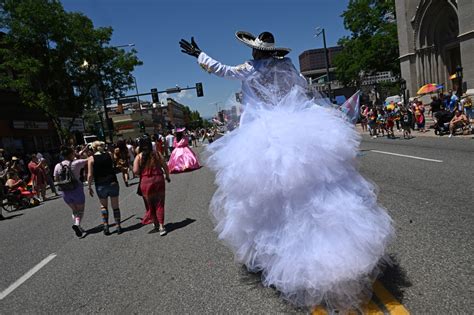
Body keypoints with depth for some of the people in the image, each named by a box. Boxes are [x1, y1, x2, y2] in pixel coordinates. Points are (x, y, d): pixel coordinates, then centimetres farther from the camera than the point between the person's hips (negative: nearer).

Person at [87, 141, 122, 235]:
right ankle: (118, 227, 11)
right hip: (113, 183, 1)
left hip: (100, 185, -1)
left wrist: (89, 187, 2)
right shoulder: (109, 154, 2)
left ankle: (105, 226, 9)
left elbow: (90, 175, -7)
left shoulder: (91, 159, -5)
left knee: (103, 206, 16)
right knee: (115, 206, 11)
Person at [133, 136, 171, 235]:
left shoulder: (139, 157, -6)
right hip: (158, 179, 1)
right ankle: (161, 226, 3)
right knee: (159, 204, 8)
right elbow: (165, 166, 1)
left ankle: (156, 225, 25)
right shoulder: (157, 154, -2)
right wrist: (167, 176, 16)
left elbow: (135, 171, -13)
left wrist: (141, 173, 9)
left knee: (150, 205, 14)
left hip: (145, 182, -1)